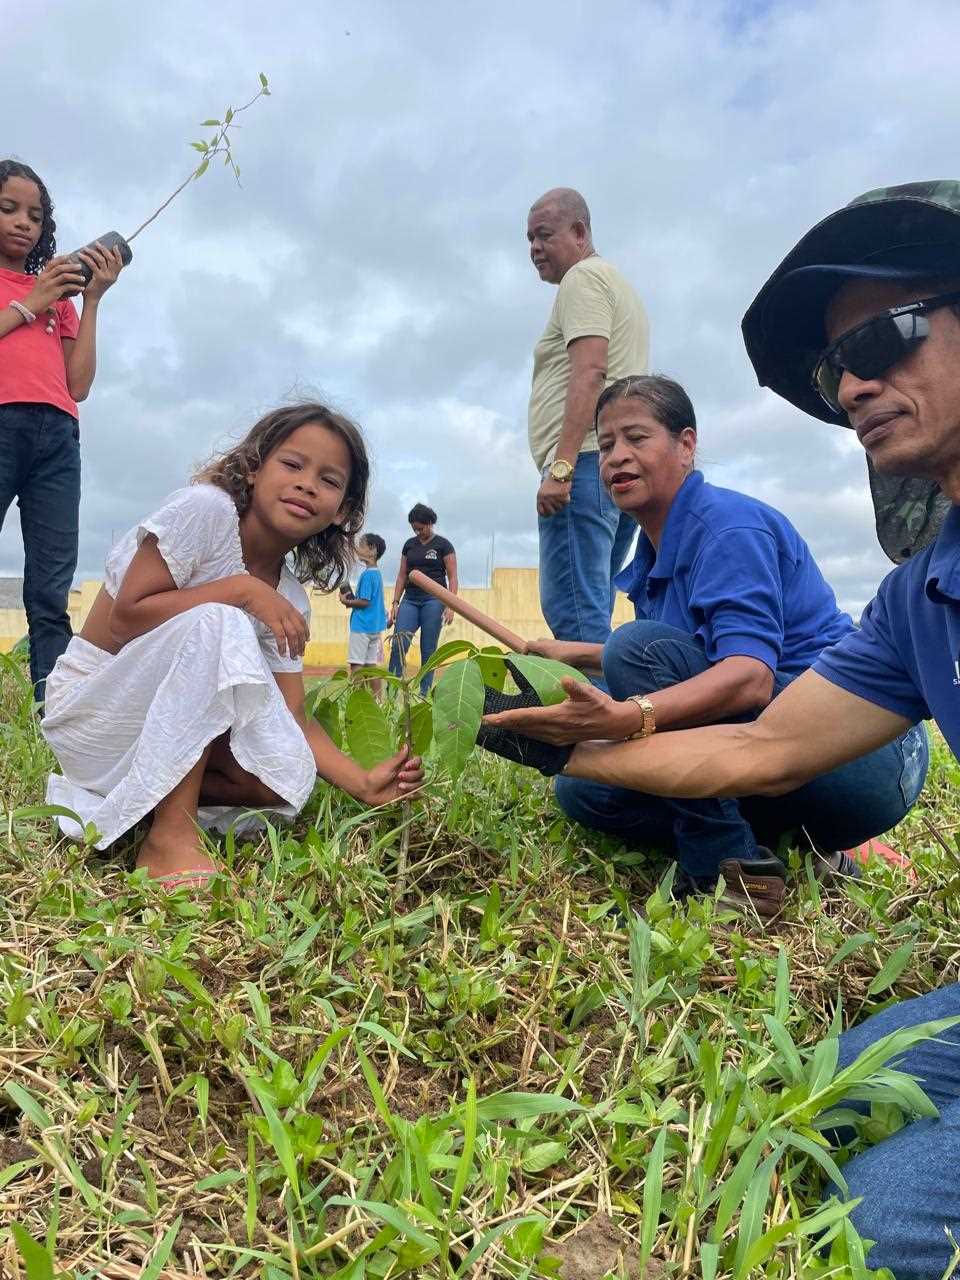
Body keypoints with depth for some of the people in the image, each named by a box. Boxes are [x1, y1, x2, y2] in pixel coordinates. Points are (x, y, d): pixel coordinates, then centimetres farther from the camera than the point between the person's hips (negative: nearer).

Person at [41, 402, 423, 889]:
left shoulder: (290, 597, -3)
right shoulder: (206, 510, -19)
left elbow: (292, 717, -6)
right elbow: (124, 620, -23)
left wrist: (362, 783, -19)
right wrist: (241, 588, -27)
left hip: (167, 718, 6)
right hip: (91, 706, -6)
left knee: (289, 779, -16)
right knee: (216, 622, -32)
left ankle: (108, 796, 2)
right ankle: (170, 837, -27)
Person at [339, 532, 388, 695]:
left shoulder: (367, 574, -15)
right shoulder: (377, 573, 13)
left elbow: (364, 602, -19)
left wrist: (347, 602, -6)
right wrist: (352, 600, 9)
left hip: (361, 626, -9)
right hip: (375, 626, 9)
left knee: (356, 664, -4)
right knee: (372, 664, 10)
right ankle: (377, 700, 12)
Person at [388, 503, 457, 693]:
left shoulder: (443, 545, 0)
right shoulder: (409, 544, 13)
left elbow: (452, 577, -3)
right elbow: (402, 575, 15)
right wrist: (395, 603, 8)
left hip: (433, 599, -4)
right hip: (410, 599, 4)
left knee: (428, 649, -1)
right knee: (398, 645, -8)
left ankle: (424, 694, 6)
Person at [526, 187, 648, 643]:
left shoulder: (582, 278, 0)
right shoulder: (616, 283, 31)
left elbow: (589, 375, -15)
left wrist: (559, 466, -22)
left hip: (587, 462, -10)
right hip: (622, 470, 10)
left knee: (573, 612, -16)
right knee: (589, 613, 9)